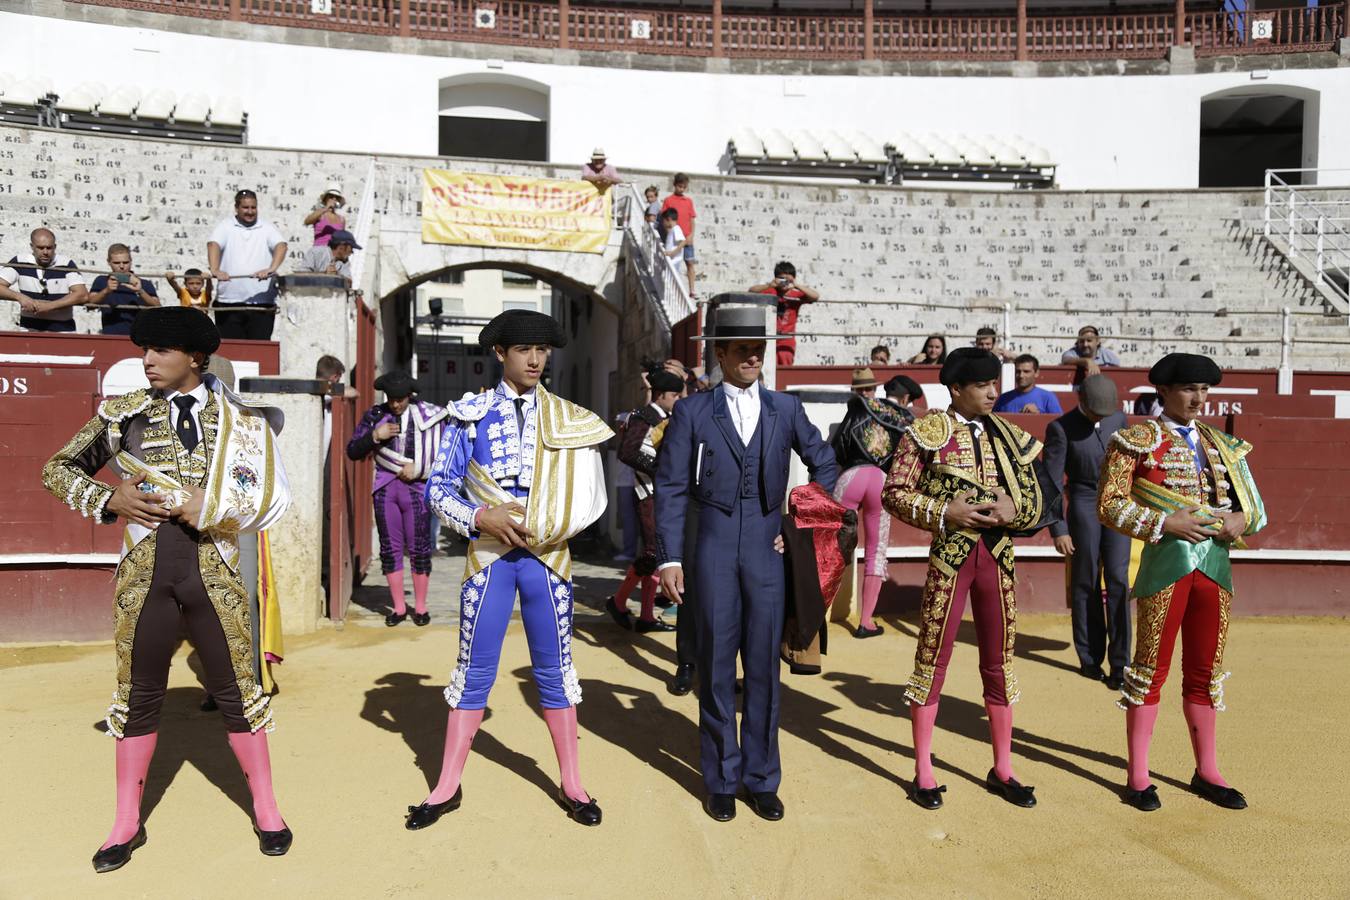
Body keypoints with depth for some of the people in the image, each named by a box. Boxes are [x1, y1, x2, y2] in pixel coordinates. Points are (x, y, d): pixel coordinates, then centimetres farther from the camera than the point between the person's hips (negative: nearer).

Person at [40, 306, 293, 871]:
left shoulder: (238, 418, 1)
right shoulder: (122, 412, 5)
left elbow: (266, 501, -3)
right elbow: (57, 469, 12)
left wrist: (200, 507, -16)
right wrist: (110, 501, -5)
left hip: (213, 574, -1)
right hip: (143, 574, 2)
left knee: (237, 692, 7)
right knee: (138, 695, 12)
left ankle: (266, 811, 23)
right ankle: (127, 824, 29)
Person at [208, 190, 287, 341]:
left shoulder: (267, 228, 10)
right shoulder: (226, 227, 9)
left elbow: (281, 246, -7)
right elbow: (213, 245, -8)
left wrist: (271, 269, -27)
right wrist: (215, 270, -28)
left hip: (262, 302, 0)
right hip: (229, 302, 0)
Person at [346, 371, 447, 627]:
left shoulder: (428, 414, -1)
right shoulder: (374, 415, 6)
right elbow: (352, 452, 6)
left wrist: (418, 467, -8)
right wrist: (374, 436, -10)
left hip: (417, 487, -2)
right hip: (385, 487, 3)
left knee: (419, 549, 1)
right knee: (390, 548, 6)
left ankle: (420, 607, 13)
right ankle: (399, 607, 17)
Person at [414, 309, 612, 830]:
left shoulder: (569, 420, 5)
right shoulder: (469, 416, 1)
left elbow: (586, 490, 8)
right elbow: (439, 489, 1)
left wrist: (561, 524, -9)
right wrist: (480, 517, -14)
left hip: (549, 554, 1)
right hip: (489, 553, -1)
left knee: (555, 668, 9)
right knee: (474, 669, 6)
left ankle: (572, 785, 21)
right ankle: (447, 788, 19)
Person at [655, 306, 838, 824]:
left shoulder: (786, 409, 7)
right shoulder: (692, 411, 1)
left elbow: (824, 464, 19)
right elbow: (670, 488, -1)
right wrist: (669, 557, -7)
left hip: (768, 550, 2)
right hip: (714, 551, -2)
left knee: (764, 668, 8)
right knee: (716, 668, 6)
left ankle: (762, 780, 22)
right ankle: (721, 781, 21)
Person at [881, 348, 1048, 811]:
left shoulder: (1009, 436, 9)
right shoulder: (928, 432, -5)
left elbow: (1035, 499, 13)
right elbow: (894, 493, -6)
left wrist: (1013, 505, -9)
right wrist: (944, 512, -17)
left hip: (998, 555, 5)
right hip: (950, 555, -4)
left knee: (999, 661, 11)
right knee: (932, 658, 2)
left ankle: (1002, 769, 26)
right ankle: (924, 771, 15)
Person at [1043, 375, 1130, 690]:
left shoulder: (1118, 418, 5)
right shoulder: (1061, 428, -10)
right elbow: (1052, 481, -10)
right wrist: (1058, 530, -12)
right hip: (1083, 507, -3)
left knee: (1118, 581, -3)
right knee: (1086, 584, 5)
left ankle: (1120, 664, 0)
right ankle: (1090, 659, 17)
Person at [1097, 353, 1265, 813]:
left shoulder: (1222, 444, 12)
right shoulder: (1137, 441, -4)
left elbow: (1255, 504, 15)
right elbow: (1109, 504, -9)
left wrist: (1241, 520, -7)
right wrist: (1165, 523, -18)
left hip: (1215, 563, 5)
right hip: (1165, 564, -5)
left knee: (1206, 672, 13)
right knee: (1151, 668, 3)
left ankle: (1206, 772, 27)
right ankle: (1138, 777, 13)